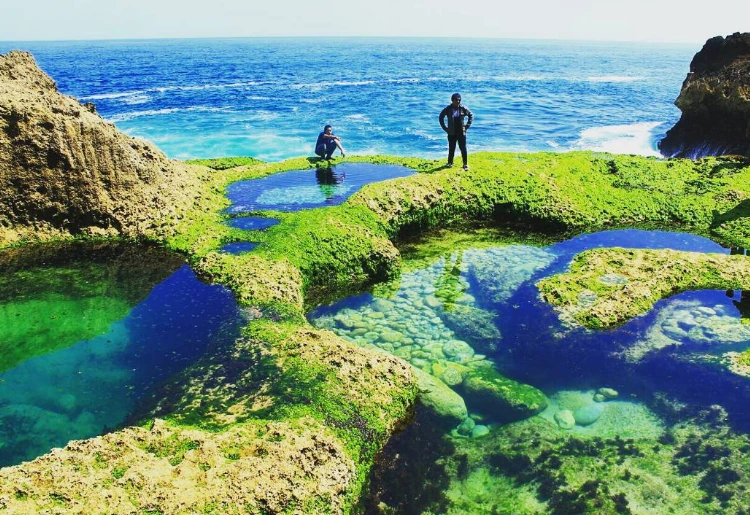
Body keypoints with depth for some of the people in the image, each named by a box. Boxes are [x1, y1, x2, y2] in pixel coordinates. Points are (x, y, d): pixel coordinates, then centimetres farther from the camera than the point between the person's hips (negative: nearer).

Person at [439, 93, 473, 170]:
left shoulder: (463, 108, -3)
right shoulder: (448, 109, -5)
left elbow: (471, 116, 9)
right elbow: (441, 117, 7)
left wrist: (467, 125, 1)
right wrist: (445, 127, 2)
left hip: (461, 132, 0)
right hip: (452, 133, 0)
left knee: (463, 148, 1)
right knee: (451, 148, 9)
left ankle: (465, 164, 8)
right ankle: (450, 163, 23)